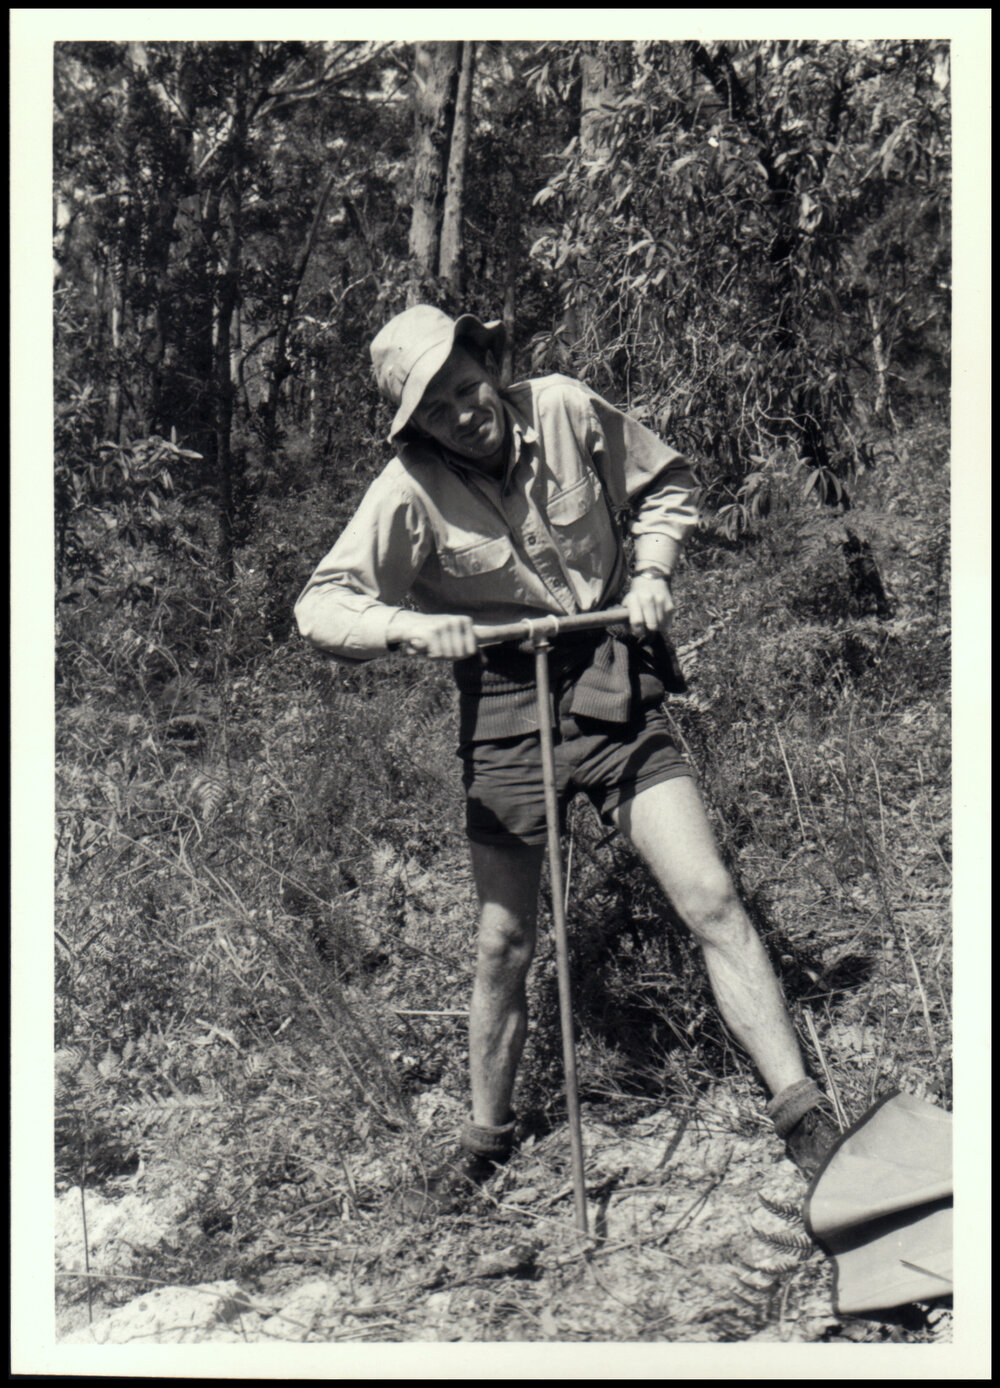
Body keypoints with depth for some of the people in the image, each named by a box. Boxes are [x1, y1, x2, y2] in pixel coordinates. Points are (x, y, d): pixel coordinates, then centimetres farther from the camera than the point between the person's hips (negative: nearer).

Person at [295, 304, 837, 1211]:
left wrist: (650, 572, -5)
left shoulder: (565, 410, -6)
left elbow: (667, 484, 11)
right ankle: (487, 1136, 30)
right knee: (504, 947, 7)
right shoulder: (410, 492, -11)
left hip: (615, 691, 1)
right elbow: (320, 605, -13)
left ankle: (806, 1119, 2)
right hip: (506, 711, -1)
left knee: (712, 903, -9)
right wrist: (406, 625, -32)